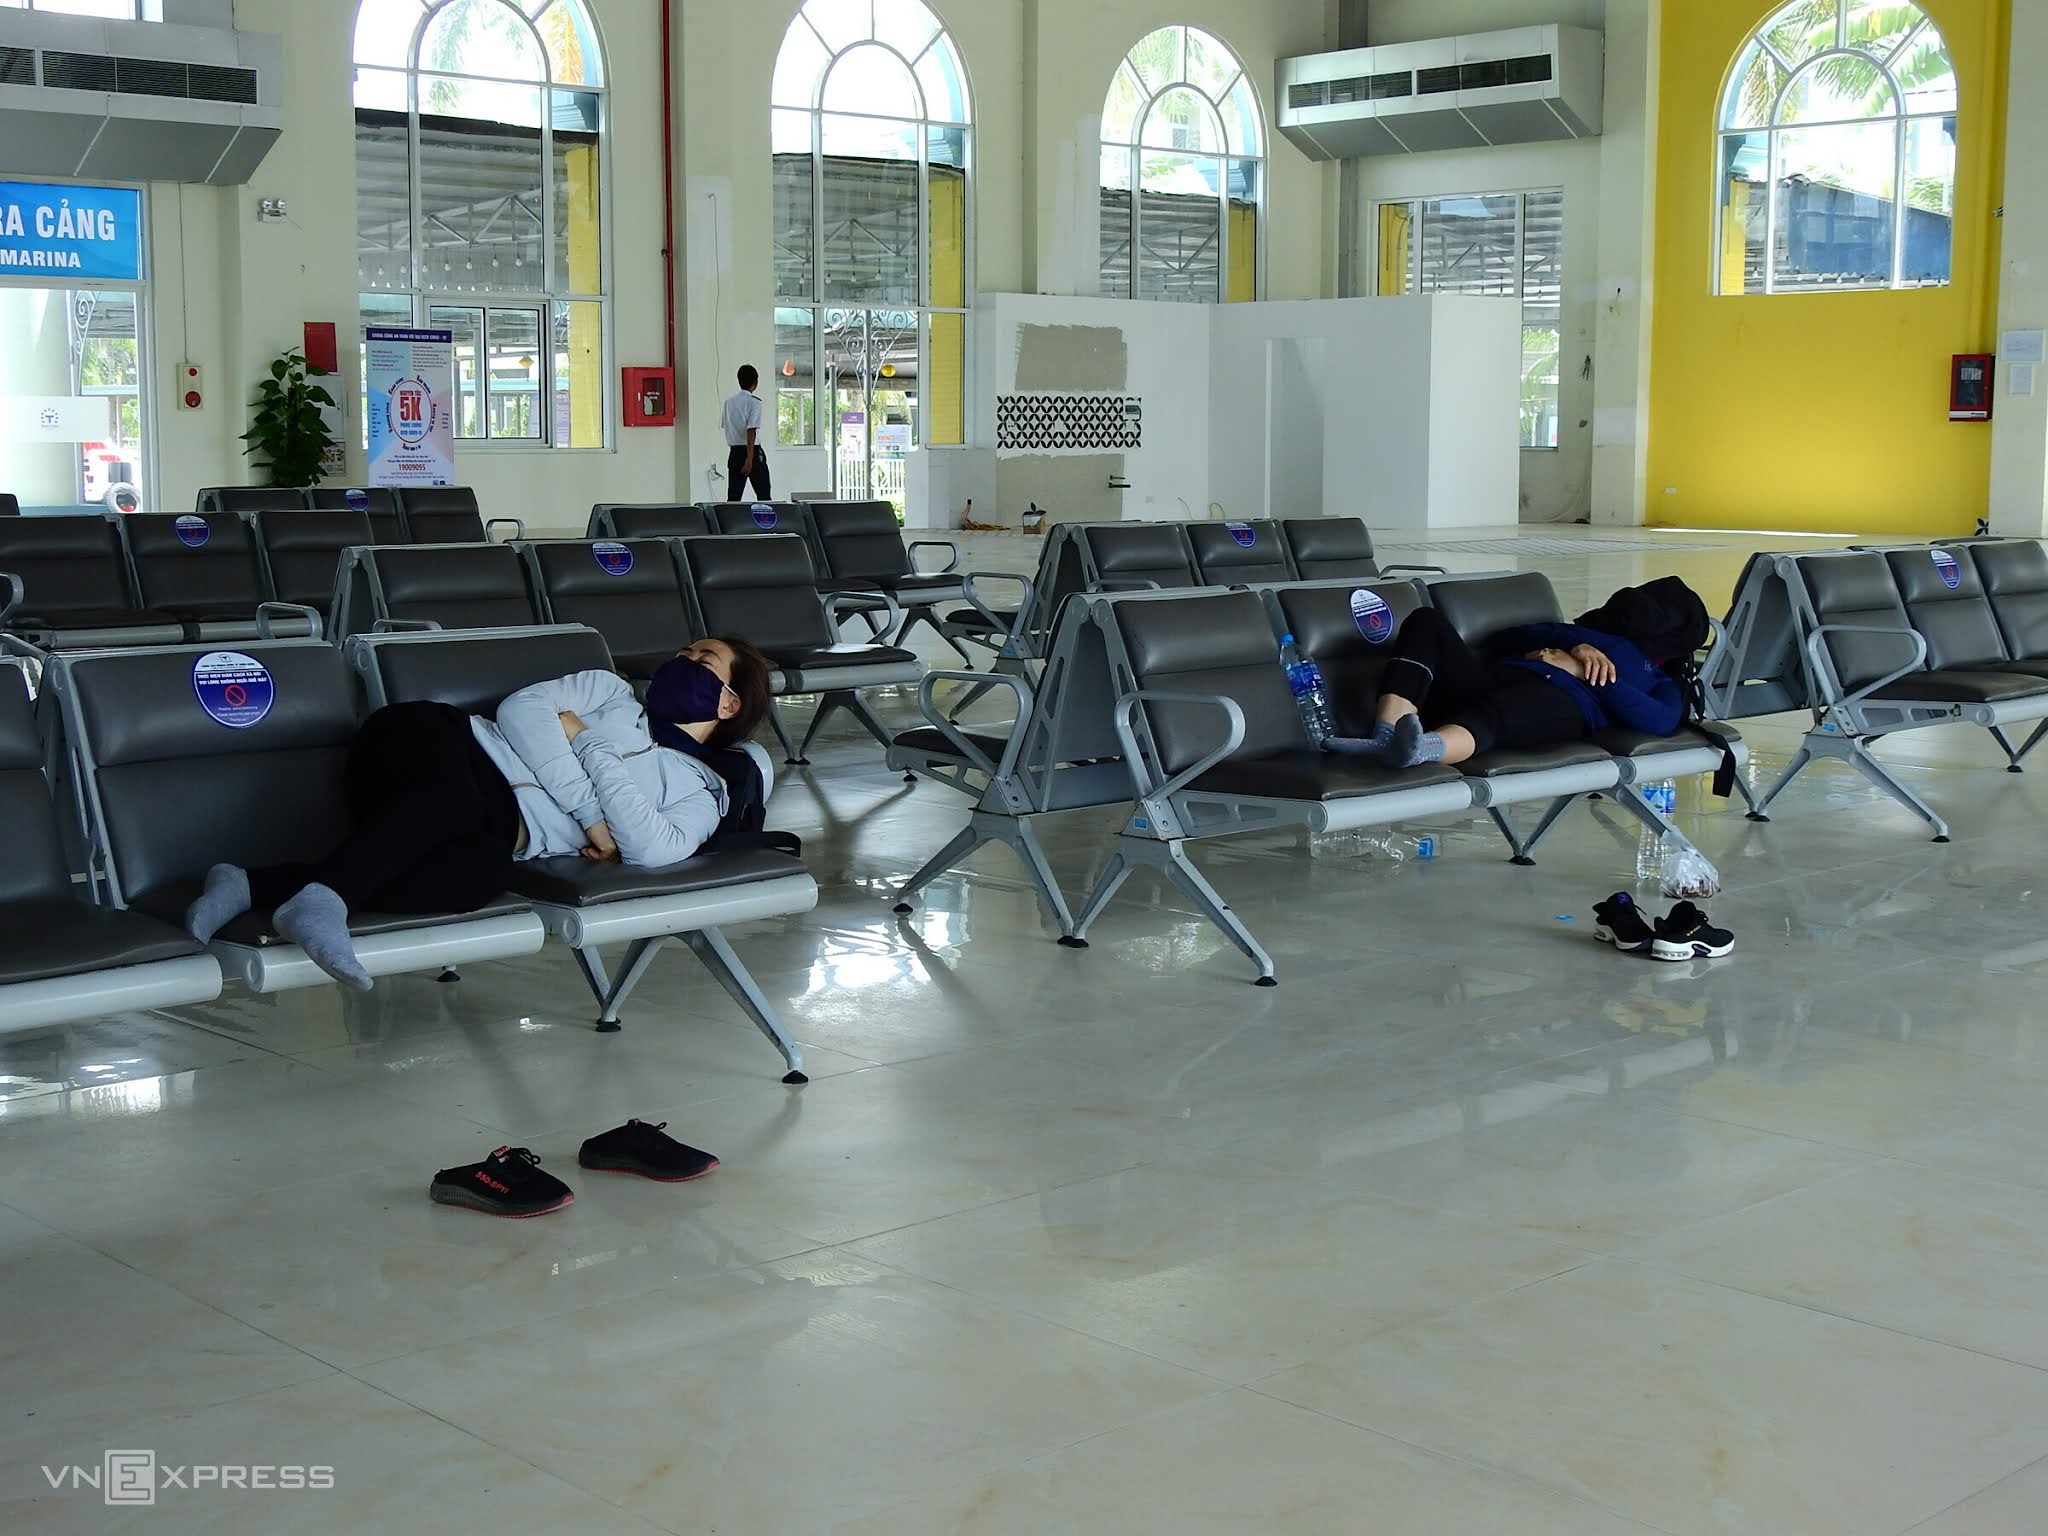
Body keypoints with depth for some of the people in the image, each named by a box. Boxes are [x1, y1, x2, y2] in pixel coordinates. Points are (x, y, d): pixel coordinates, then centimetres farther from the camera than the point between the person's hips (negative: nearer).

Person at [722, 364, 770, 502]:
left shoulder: (729, 401, 8)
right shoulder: (754, 402, -10)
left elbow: (726, 428, 12)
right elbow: (751, 431, -17)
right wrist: (750, 459, -20)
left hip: (734, 453, 5)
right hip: (753, 451, -5)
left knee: (733, 497, 2)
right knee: (763, 496, 4)